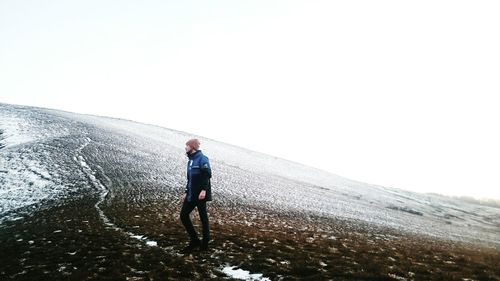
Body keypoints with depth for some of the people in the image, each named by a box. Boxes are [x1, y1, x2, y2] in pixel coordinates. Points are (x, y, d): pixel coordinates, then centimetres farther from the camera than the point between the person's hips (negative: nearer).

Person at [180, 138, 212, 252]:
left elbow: (207, 175, -19)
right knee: (183, 215, 6)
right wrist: (186, 192, 20)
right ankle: (194, 240, 16)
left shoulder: (202, 158, -10)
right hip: (191, 195, 9)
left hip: (200, 195, -9)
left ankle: (205, 243, 12)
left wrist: (204, 190, -27)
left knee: (203, 217, 1)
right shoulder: (191, 160, 16)